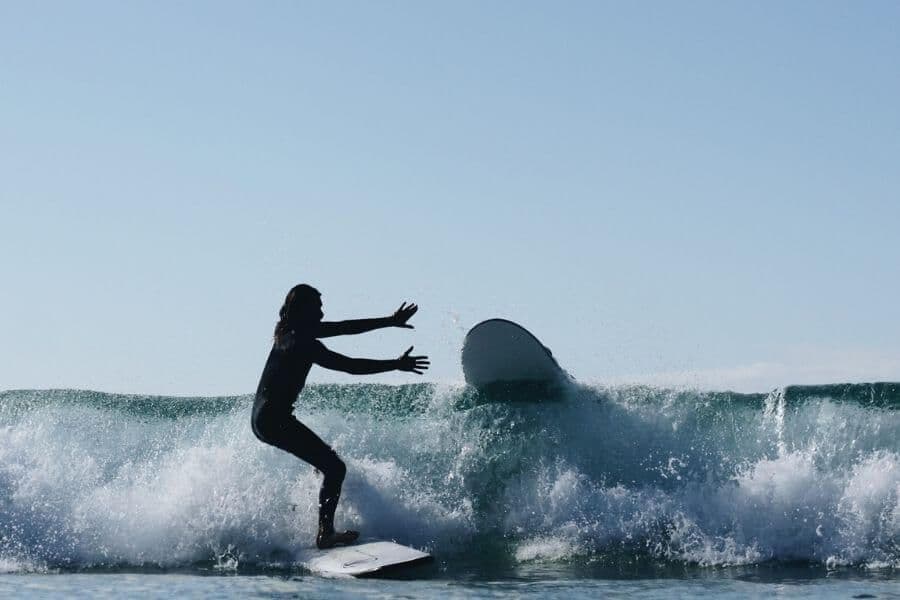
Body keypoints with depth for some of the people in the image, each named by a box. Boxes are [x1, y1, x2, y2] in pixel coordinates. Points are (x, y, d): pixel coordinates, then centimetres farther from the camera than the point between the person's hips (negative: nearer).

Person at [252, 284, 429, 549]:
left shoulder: (290, 332, 11)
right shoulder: (303, 343, -18)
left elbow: (344, 327, 15)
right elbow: (351, 366, -21)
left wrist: (390, 321, 16)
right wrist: (396, 365, -18)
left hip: (262, 417, 11)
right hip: (275, 419, -11)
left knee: (327, 458, 24)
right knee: (334, 468, -13)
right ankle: (325, 533, -20)